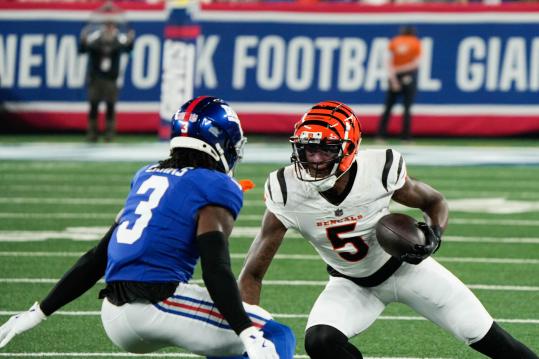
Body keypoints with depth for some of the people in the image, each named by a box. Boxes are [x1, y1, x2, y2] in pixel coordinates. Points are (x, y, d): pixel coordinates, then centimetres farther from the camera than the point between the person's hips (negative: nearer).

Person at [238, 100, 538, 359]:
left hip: (405, 265, -1)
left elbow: (434, 202, -6)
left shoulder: (380, 171, -28)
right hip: (352, 285, 1)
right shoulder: (287, 194, -26)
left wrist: (434, 235, -28)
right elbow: (253, 273, -19)